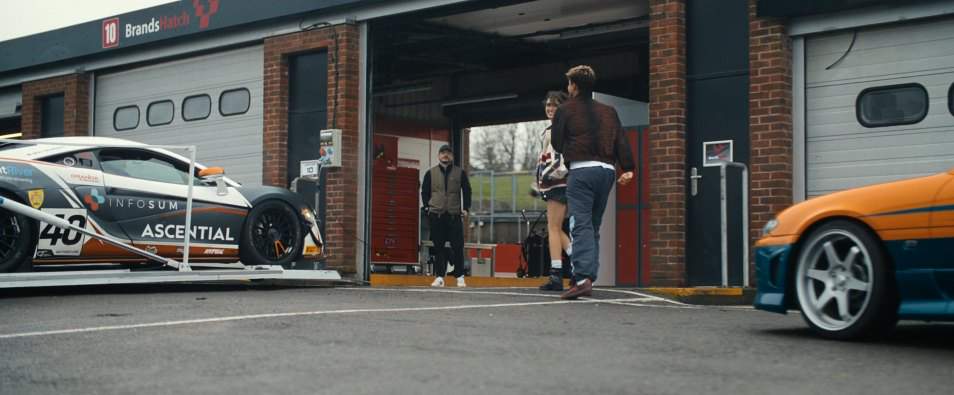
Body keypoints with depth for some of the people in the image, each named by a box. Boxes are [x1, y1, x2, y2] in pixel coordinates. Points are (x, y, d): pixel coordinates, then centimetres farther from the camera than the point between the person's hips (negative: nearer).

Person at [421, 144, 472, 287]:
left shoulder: (460, 173, 9)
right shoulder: (430, 173, 10)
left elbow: (466, 191, 11)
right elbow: (424, 191, 12)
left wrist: (466, 208, 3)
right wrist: (427, 207, 1)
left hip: (454, 215, 0)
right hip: (436, 215, 0)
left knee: (458, 246, -3)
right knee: (438, 247, 2)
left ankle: (460, 277, 5)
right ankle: (439, 277, 6)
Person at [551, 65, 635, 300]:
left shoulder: (566, 110, 4)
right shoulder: (609, 112, 17)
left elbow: (557, 143, 6)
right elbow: (621, 141, 6)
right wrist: (628, 169, 0)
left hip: (581, 170, -5)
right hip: (607, 170, 5)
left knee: (581, 226, -12)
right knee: (593, 226, 14)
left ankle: (582, 278, -27)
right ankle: (589, 277, 15)